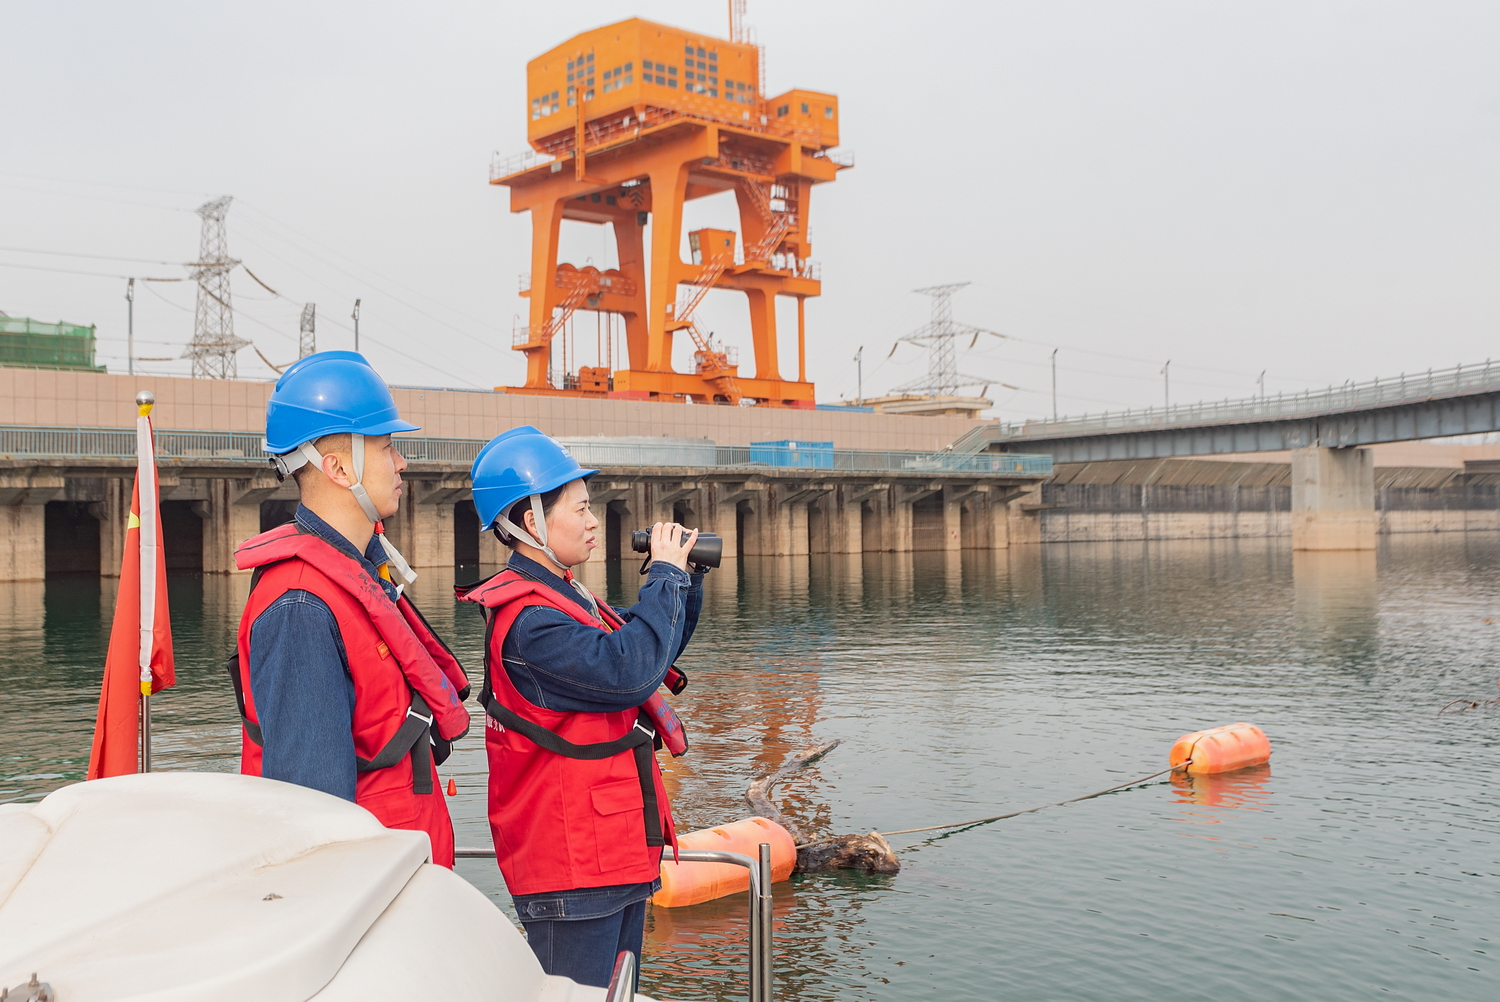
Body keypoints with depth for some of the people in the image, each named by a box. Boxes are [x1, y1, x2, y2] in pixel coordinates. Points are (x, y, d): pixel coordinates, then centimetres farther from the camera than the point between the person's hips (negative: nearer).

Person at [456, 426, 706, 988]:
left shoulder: (564, 599, 13)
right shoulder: (528, 620, -20)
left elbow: (650, 645, 22)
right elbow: (629, 669, -31)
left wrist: (686, 581, 6)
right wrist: (665, 574, -19)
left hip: (615, 855, 10)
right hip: (572, 864, -10)